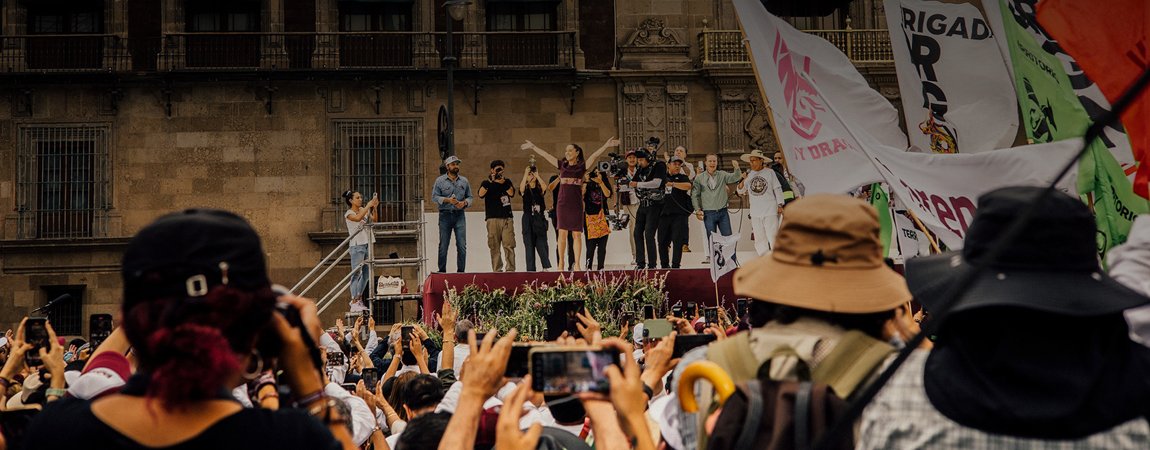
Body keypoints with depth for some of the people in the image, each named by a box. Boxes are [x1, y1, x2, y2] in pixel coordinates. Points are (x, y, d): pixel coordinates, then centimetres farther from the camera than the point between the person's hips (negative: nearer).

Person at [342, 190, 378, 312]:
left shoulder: (363, 210, 14)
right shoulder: (348, 213, -6)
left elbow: (375, 219, 5)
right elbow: (358, 218, -26)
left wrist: (374, 208, -9)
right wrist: (369, 206, -24)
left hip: (367, 244, 7)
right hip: (357, 245, -7)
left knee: (366, 274, 10)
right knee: (356, 273, -8)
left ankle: (358, 299, 21)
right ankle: (354, 303, -9)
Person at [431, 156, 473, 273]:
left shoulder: (464, 181, 12)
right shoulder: (440, 181, 5)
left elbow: (470, 197, 15)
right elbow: (434, 197, 0)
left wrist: (464, 203, -7)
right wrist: (447, 200, -14)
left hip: (459, 215, 2)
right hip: (445, 215, -2)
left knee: (462, 245, -4)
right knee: (443, 245, 0)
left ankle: (461, 271, 1)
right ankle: (442, 271, 7)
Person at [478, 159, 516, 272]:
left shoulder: (507, 182, 16)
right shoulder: (486, 183, 11)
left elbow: (511, 193, -2)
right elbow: (481, 194, -8)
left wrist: (503, 181, -13)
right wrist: (489, 182, -17)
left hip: (507, 218, 1)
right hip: (493, 219, -1)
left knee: (509, 245, -8)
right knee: (494, 246, -3)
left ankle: (510, 269, -11)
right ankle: (497, 270, -2)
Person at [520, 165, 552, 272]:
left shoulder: (539, 189, 8)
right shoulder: (525, 189, 6)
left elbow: (545, 188, -15)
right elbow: (521, 189, -17)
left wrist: (537, 175, -13)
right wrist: (525, 174, -16)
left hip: (539, 219, 0)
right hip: (528, 219, 0)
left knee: (542, 244, -8)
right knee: (529, 244, -1)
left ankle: (546, 267, -9)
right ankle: (531, 269, -1)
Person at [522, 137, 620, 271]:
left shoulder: (582, 166, 5)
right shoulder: (562, 165, 11)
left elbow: (595, 155, -5)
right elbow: (545, 155, 16)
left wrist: (606, 145, -15)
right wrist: (533, 147, 21)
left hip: (576, 204, -2)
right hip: (562, 203, 2)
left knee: (577, 234, -2)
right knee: (562, 233, -1)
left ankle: (577, 265, -1)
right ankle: (561, 264, 2)